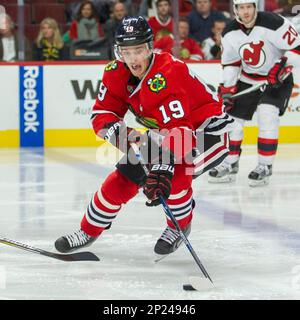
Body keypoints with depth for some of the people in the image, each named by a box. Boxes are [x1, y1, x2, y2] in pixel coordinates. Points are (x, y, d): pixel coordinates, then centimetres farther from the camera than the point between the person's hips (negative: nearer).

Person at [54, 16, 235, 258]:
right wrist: (117, 131, -30)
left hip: (205, 129, -7)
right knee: (127, 173, -4)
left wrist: (162, 168, -52)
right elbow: (102, 114, -7)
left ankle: (180, 226, -5)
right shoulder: (116, 73, -11)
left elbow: (179, 130, -41)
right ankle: (89, 231, 16)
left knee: (174, 168, -32)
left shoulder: (168, 74, -35)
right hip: (161, 134, 7)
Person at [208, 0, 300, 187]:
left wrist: (282, 67, -30)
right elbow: (230, 63, 4)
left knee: (267, 118, -21)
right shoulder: (230, 33, -7)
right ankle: (230, 164, 16)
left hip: (277, 80, -5)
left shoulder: (273, 24, -24)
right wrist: (227, 89, -3)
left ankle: (265, 167, -11)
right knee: (233, 118, 2)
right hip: (248, 80, 5)